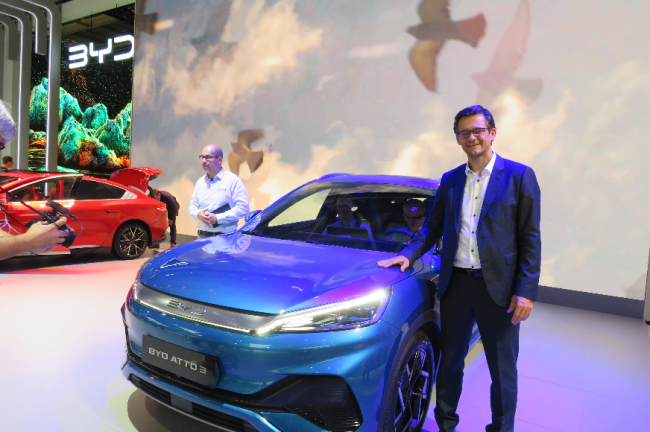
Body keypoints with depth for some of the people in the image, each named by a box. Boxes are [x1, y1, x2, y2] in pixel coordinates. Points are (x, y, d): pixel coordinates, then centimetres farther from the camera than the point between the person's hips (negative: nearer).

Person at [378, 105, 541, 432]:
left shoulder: (519, 176, -3)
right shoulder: (450, 180, 9)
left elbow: (530, 239, -5)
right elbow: (432, 228, 13)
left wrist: (526, 292, -11)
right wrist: (408, 254, -4)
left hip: (497, 286, -3)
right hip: (456, 283, 4)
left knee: (503, 370, 11)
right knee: (450, 362, 17)